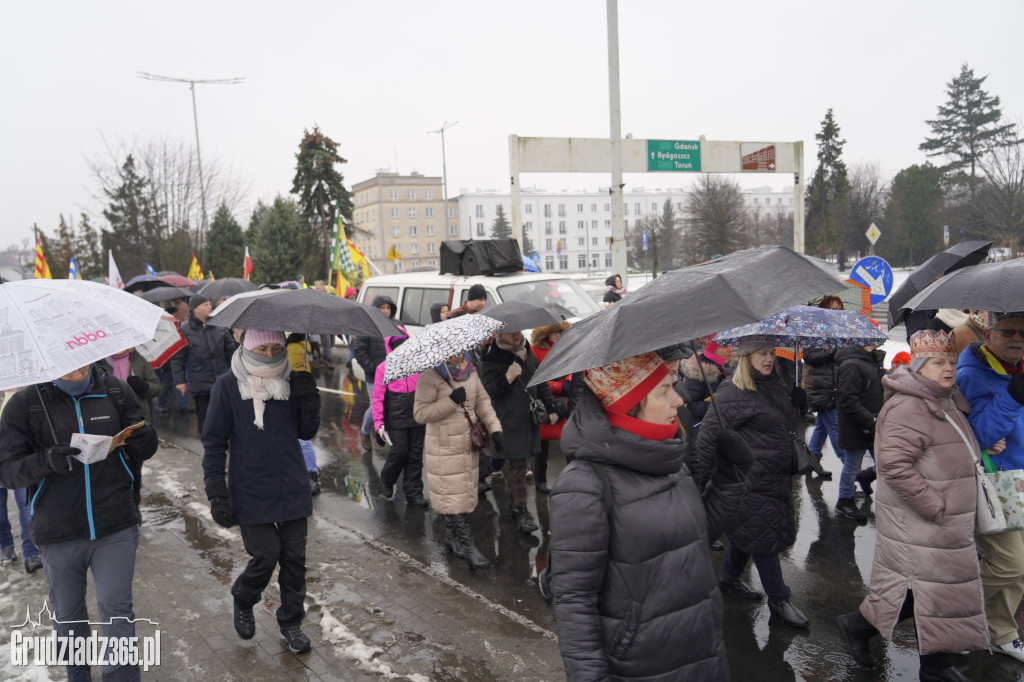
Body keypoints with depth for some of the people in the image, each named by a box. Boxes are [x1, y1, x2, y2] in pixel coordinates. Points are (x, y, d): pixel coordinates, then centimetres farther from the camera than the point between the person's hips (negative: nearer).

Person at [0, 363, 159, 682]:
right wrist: (46, 460, -26)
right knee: (67, 611, 20)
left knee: (117, 609, 3)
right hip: (58, 533, 1)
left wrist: (143, 437, -20)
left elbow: (145, 450, 4)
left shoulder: (116, 390, -3)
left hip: (116, 527, -1)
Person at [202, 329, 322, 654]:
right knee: (266, 556, -4)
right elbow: (214, 441, -3)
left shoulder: (292, 381, 2)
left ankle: (291, 623, 28)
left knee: (294, 557, 8)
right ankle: (243, 603, 28)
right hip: (251, 492, -3)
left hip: (292, 489, 3)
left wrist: (309, 403, -11)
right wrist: (216, 492, -9)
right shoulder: (228, 386, -7)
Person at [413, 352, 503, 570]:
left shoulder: (469, 370, 5)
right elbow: (419, 413, -18)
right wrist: (451, 401, -25)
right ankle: (467, 545, 3)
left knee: (465, 492, 15)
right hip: (444, 448, -7)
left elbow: (482, 401, 10)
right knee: (452, 496, -3)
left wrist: (494, 429, -2)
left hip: (467, 445, 7)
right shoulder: (429, 376, -15)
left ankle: (452, 536, 31)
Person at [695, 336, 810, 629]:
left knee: (746, 532, 21)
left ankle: (729, 577, 41)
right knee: (764, 537, 2)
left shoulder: (776, 386, 9)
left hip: (776, 478, 9)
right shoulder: (733, 392, -18)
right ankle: (779, 599, 17)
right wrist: (703, 480, -17)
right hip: (750, 481, -8)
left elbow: (789, 424, 24)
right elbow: (708, 436, -18)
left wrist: (796, 403, 7)